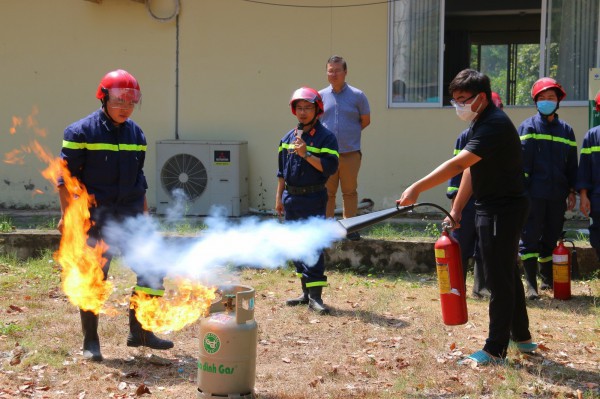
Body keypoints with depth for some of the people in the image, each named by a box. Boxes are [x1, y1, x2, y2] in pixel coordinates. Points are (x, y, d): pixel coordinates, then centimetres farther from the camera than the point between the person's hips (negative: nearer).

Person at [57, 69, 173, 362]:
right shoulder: (81, 132, -6)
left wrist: (144, 212, 17)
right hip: (96, 217, -5)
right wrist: (67, 215, -11)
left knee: (152, 269, 0)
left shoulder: (136, 134, 11)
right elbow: (66, 176, -6)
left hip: (130, 216, 5)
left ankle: (139, 331, 14)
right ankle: (90, 342, 13)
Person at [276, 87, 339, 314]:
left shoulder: (325, 137, -5)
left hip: (313, 199, -6)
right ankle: (306, 292, 18)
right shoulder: (288, 138, 13)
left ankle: (315, 295, -11)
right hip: (291, 199, 6)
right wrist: (279, 197, 16)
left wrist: (306, 154, -21)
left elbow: (330, 167, -15)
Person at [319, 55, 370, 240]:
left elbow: (366, 120, 11)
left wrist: (349, 133, 10)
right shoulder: (321, 96, 6)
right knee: (327, 192, 5)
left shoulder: (357, 96, 2)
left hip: (350, 153, -1)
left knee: (350, 192, 6)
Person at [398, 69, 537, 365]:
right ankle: (521, 336, 32)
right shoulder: (478, 124, 10)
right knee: (507, 274, 19)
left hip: (504, 209, -10)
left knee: (499, 278, -5)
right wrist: (456, 210, 9)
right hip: (490, 208, 10)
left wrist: (417, 189, -40)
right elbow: (470, 170, 14)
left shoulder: (495, 125, -24)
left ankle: (495, 350, 1)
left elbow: (457, 164, -34)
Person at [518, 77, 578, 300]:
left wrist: (572, 192, 9)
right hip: (534, 195, -4)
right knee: (530, 238, -5)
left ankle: (547, 278, 27)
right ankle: (531, 285, -4)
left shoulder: (565, 130, 12)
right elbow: (521, 160, -5)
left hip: (557, 195, 4)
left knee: (551, 239, 12)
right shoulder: (528, 127, 0)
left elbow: (572, 163, 15)